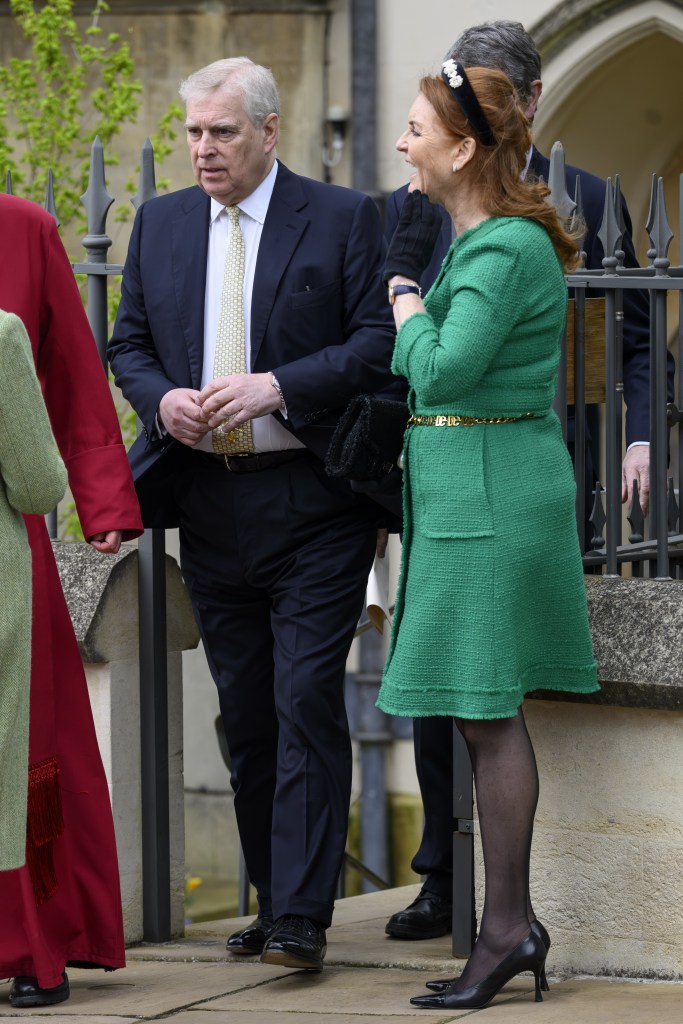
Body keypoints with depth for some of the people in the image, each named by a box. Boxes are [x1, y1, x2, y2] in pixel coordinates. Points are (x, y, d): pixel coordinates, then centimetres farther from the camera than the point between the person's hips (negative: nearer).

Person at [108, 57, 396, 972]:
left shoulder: (342, 220, -2)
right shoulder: (160, 225, 11)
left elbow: (379, 343, -8)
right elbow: (128, 344, 16)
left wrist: (278, 387, -19)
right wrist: (162, 398, -6)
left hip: (312, 503, -5)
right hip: (208, 503, 5)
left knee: (307, 702, -10)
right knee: (246, 712, 10)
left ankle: (301, 918, -9)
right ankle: (270, 899, 19)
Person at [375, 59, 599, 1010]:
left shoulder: (506, 251, -17)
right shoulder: (476, 238, 14)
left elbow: (440, 369, -23)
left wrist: (405, 283, -9)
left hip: (487, 492, -10)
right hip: (468, 489, 10)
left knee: (485, 712, -6)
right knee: (486, 714, 11)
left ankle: (505, 927, -1)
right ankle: (512, 922, 15)